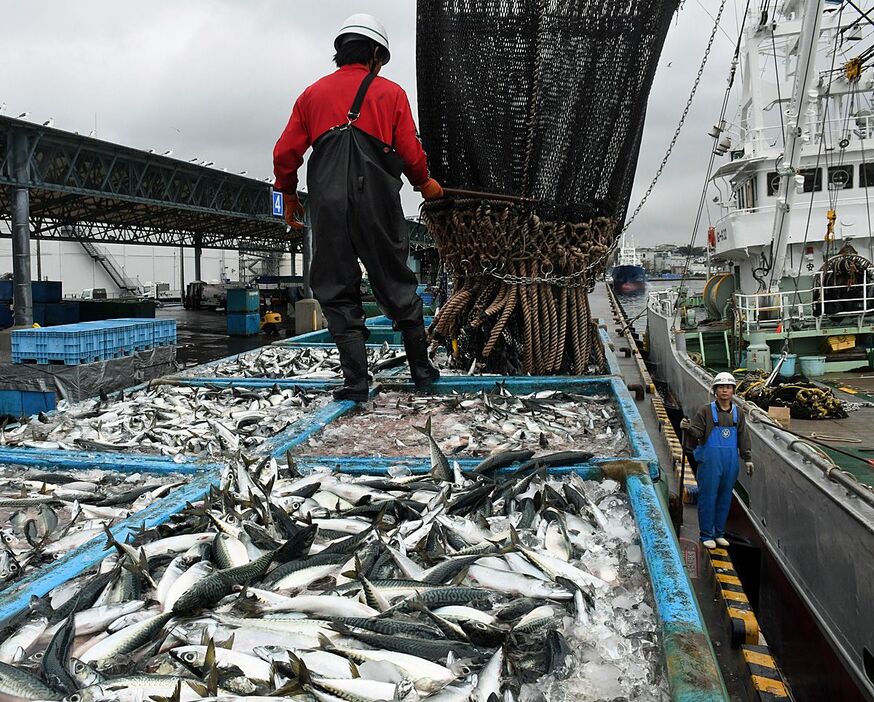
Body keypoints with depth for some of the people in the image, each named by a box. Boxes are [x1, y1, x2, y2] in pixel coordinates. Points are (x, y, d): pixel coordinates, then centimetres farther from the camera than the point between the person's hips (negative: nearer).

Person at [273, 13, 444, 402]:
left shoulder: (312, 94, 16)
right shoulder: (391, 92, 10)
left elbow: (285, 153, 11)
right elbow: (411, 152, 3)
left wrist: (289, 197, 25)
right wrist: (426, 184, 21)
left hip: (327, 207, 1)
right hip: (378, 205, -1)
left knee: (337, 293, 7)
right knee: (396, 286, 11)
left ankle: (356, 380, 1)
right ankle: (421, 368, 21)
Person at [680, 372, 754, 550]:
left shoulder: (737, 414, 11)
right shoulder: (706, 411, -3)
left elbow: (743, 438, 14)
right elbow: (697, 435, -7)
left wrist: (748, 459, 10)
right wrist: (688, 428, -28)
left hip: (731, 462, 4)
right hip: (710, 462, -4)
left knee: (725, 498, 11)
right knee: (708, 498, -1)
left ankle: (719, 533, 24)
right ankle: (706, 535, 10)